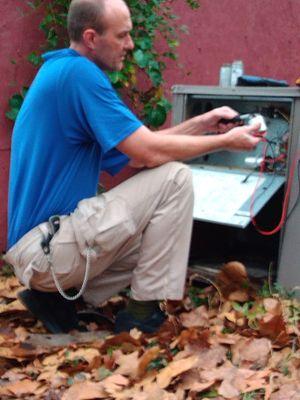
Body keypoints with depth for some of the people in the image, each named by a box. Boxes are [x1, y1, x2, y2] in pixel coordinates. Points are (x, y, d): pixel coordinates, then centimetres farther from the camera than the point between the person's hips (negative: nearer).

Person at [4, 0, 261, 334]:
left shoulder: (62, 70, 15)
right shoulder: (79, 72, -15)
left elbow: (135, 149, 14)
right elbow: (151, 153, -17)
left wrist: (202, 123, 10)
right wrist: (226, 141, -4)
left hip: (39, 249, 10)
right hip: (45, 250, -10)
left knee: (159, 229, 22)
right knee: (175, 178, -11)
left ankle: (55, 293, 12)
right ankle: (143, 312, -3)